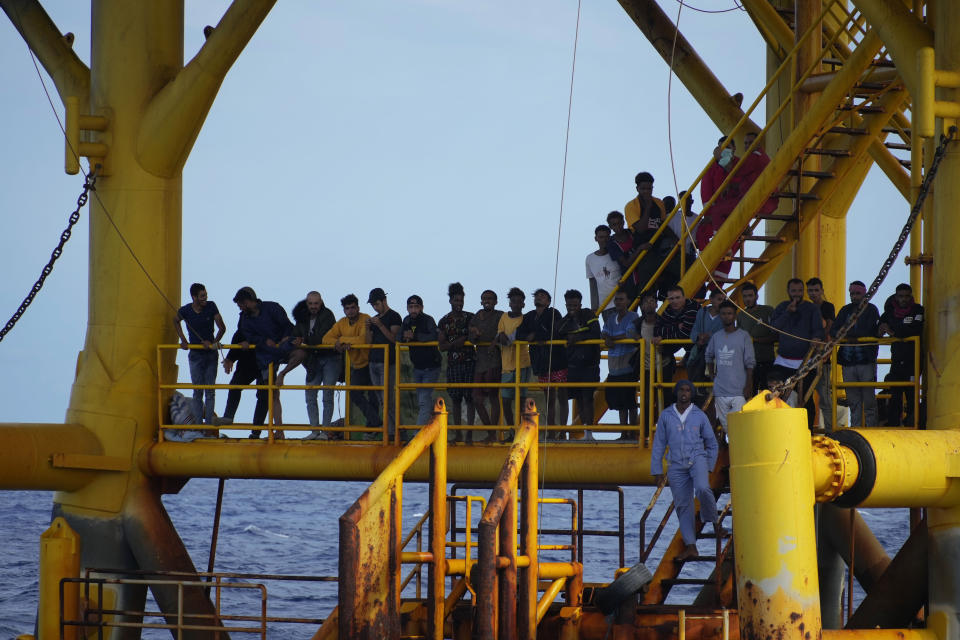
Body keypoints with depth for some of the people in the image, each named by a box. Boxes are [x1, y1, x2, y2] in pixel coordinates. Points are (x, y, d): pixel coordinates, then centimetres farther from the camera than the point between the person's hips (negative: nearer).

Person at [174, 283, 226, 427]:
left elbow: (222, 328, -4)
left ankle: (209, 423, 2)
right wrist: (183, 340, 6)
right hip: (195, 355, -1)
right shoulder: (185, 311, -9)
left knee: (210, 391, 0)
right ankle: (198, 424, 1)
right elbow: (176, 321, 13)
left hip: (211, 354, 1)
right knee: (197, 392, -1)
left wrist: (213, 342, -17)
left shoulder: (211, 307, -9)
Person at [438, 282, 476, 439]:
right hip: (453, 364, 2)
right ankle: (457, 434, 9)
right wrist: (456, 342, -12)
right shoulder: (444, 321, 8)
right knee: (455, 399, 4)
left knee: (470, 398, -6)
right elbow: (442, 346, 4)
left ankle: (469, 433, -6)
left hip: (470, 362, -2)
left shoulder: (470, 318, 6)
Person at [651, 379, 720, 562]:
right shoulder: (666, 416, 6)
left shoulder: (700, 416, 5)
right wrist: (657, 470, 4)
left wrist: (709, 468, 10)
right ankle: (690, 546, 6)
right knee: (682, 505, 1)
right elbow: (658, 444, 9)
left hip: (697, 458, -2)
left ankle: (713, 520, -5)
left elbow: (712, 444, 14)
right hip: (677, 465, 2)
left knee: (702, 489, -30)